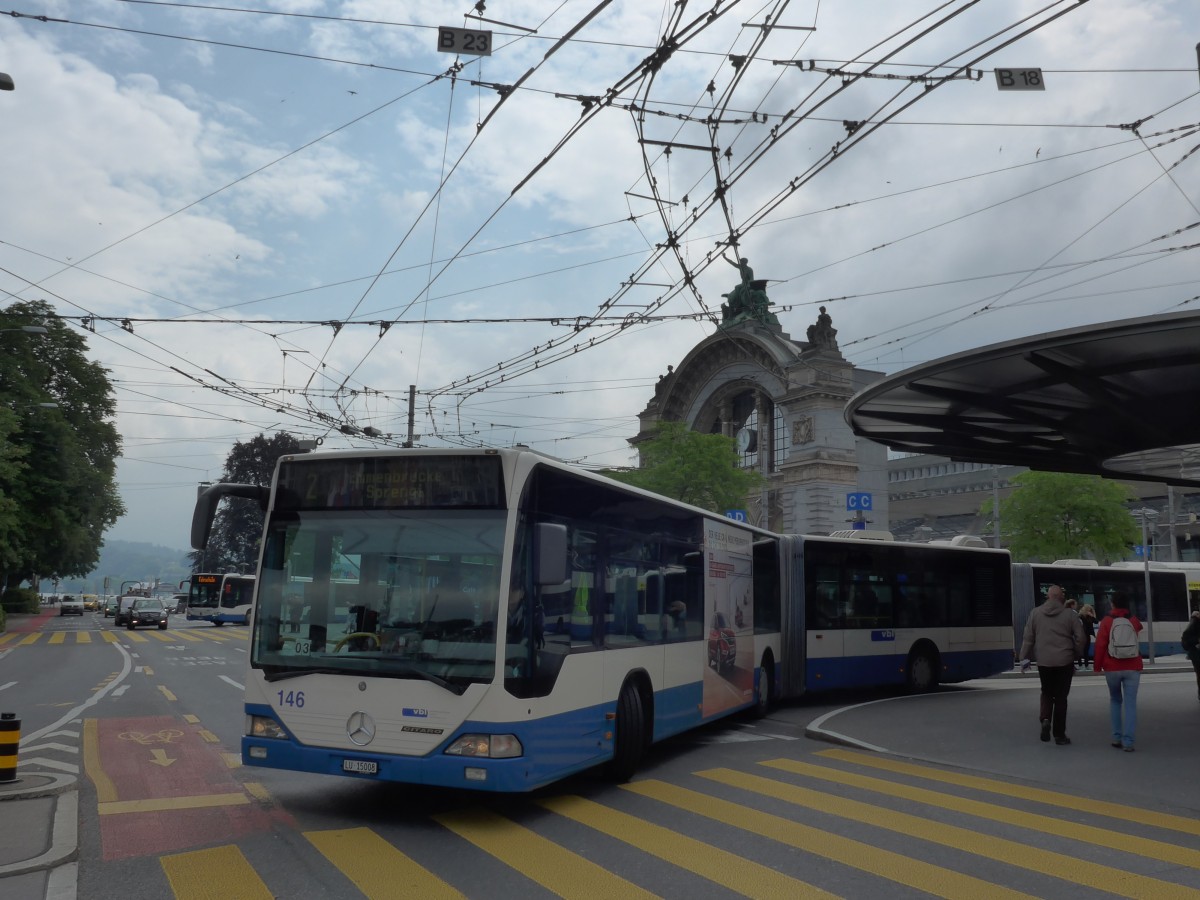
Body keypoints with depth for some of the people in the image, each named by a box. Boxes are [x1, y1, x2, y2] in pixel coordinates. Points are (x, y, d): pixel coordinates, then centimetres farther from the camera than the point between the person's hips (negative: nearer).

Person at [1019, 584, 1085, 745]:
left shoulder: (1035, 613, 1)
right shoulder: (1070, 615, -2)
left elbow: (1027, 638, 0)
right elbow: (1080, 638, -2)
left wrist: (1024, 658, 6)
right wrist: (1076, 656, 13)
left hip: (1043, 661, 1)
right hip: (1065, 662, -1)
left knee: (1047, 693, 18)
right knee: (1061, 697, 8)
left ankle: (1045, 719, -6)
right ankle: (1059, 734, 11)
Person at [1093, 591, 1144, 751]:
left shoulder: (1106, 621, -3)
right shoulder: (1134, 620, 4)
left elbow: (1100, 645, -6)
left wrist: (1097, 666, 2)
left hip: (1112, 668, -1)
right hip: (1132, 668, 1)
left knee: (1115, 700, 16)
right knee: (1130, 704, -1)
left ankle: (1117, 737, 10)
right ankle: (1128, 742, -7)